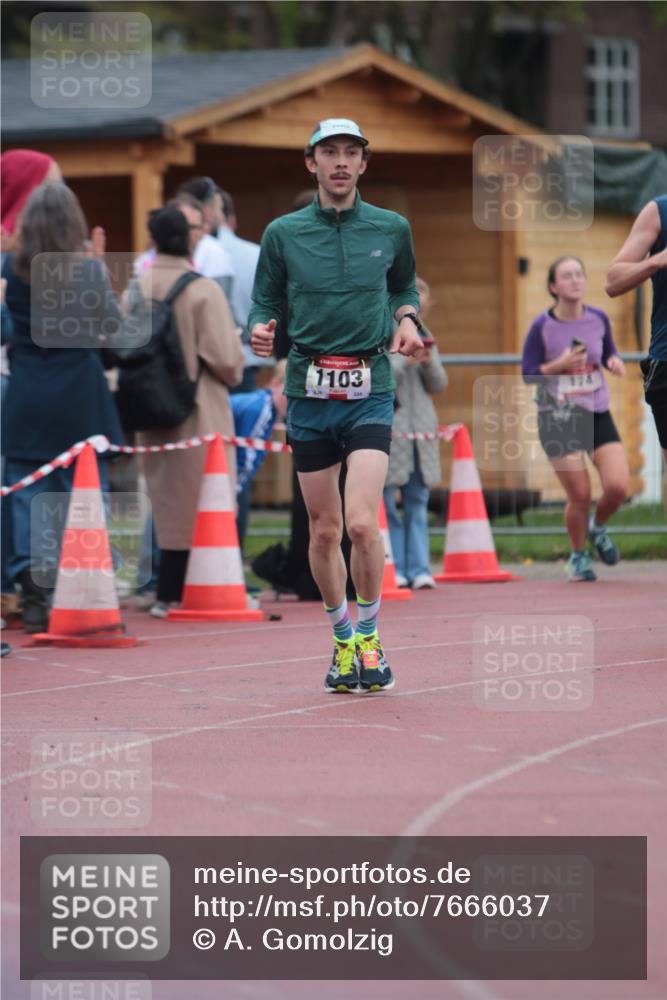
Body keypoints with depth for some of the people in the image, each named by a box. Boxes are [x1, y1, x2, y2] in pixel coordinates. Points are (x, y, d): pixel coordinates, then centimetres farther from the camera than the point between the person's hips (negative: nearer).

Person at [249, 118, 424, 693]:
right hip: (309, 391, 1)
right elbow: (267, 301, 10)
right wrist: (261, 330, -12)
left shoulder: (392, 229, 5)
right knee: (324, 530, 7)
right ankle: (342, 639, 25)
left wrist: (407, 320, 3)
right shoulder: (283, 234, 3)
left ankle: (369, 635, 3)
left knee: (362, 522, -16)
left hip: (370, 391, -1)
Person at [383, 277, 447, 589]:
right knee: (385, 503, -3)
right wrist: (405, 361, -16)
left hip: (421, 429, 5)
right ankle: (393, 569, 1)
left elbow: (438, 385, 13)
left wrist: (429, 361, -6)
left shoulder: (421, 336, 14)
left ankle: (418, 569, 2)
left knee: (418, 502, 3)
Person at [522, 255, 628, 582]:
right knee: (580, 496, -5)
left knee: (617, 487, -12)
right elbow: (527, 373, -6)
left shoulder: (598, 319, 0)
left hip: (598, 415, 3)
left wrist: (615, 362, -7)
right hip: (558, 419, -3)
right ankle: (578, 556, 22)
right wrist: (560, 365, -22)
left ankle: (598, 528, 23)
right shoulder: (542, 326, -10)